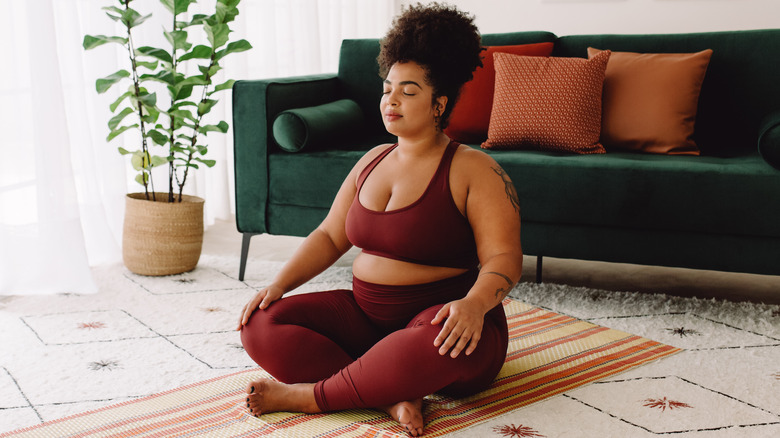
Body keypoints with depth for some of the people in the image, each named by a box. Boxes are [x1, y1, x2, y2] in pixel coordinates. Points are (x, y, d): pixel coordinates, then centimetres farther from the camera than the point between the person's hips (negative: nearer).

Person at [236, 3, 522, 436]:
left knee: (438, 342, -43)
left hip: (440, 317, -6)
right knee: (260, 325, -12)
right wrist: (279, 284, 0)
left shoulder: (474, 170, -7)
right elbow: (329, 236, 14)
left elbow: (503, 258, -15)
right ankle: (392, 396, -25)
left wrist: (474, 304, -36)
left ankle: (311, 395, -24)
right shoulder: (373, 160, 12)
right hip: (365, 315, 6)